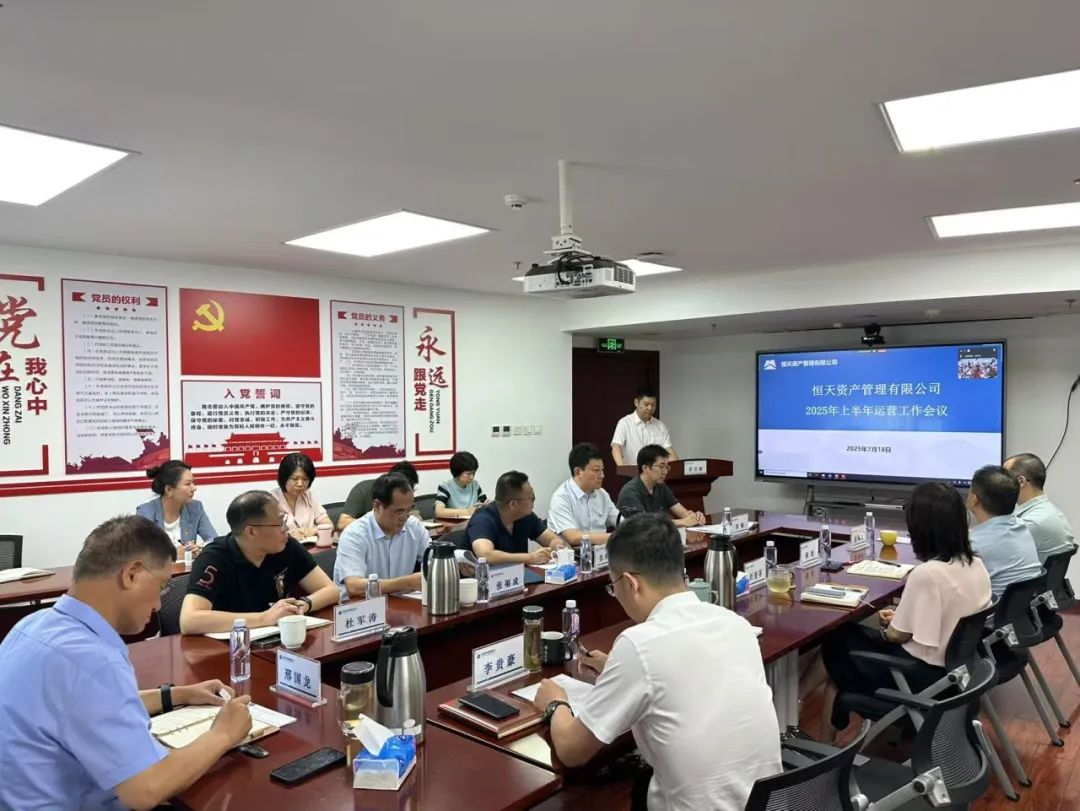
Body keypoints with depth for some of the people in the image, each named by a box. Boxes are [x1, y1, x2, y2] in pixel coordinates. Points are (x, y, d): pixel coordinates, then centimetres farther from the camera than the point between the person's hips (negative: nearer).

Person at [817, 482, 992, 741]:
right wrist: (900, 617, 11)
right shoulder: (977, 566, -3)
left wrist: (887, 626, 5)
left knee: (838, 640, 10)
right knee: (858, 635, 20)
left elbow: (899, 635, -17)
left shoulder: (926, 573, -27)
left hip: (925, 674, -8)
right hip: (957, 666, 8)